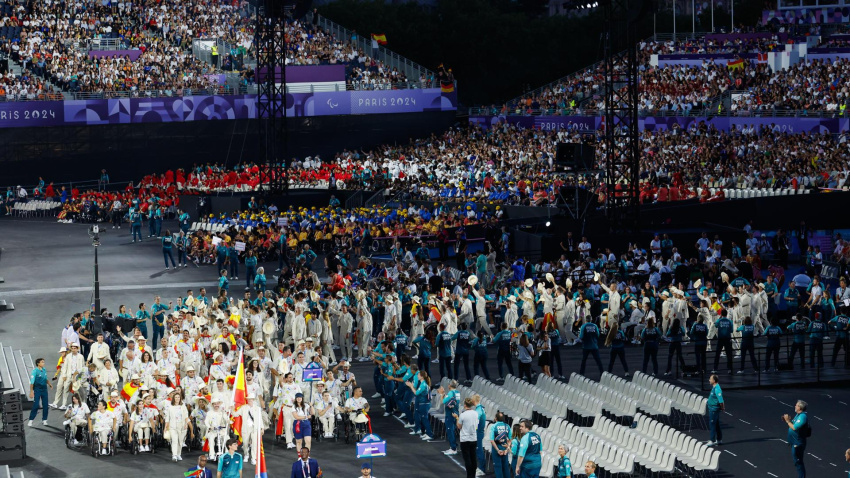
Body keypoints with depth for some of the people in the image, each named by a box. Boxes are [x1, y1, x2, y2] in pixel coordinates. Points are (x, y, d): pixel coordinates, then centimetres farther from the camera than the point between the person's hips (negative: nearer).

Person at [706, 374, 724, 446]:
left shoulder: (717, 389, -22)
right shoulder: (714, 387, 9)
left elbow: (721, 400, -25)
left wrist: (722, 407, -13)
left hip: (714, 409, -10)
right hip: (712, 409, 10)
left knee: (712, 425, -5)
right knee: (716, 425, 16)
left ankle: (712, 441, 0)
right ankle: (719, 440, 24)